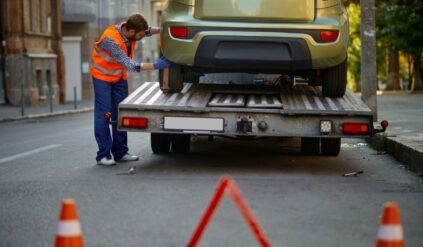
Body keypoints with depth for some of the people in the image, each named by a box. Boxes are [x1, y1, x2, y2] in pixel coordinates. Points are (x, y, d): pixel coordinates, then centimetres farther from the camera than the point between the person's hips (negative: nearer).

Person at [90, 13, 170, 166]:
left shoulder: (128, 28, -16)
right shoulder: (110, 40, -35)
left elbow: (147, 31, 6)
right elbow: (130, 65, -33)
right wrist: (155, 66, -34)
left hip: (119, 76, 7)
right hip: (102, 75, -7)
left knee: (120, 113, 6)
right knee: (103, 113, -9)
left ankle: (120, 152, 11)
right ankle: (103, 155, -6)